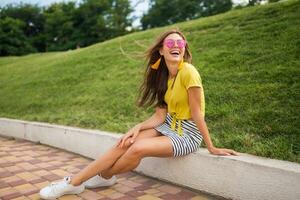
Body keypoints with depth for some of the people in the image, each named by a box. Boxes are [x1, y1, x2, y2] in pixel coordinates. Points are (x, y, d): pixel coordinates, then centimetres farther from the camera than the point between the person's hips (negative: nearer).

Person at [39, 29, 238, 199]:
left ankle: (103, 176, 5)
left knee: (137, 149, -25)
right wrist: (138, 127, -16)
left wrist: (211, 147, -12)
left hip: (188, 134, -7)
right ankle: (74, 181, -2)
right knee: (124, 144, -13)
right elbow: (159, 115, -1)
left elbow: (197, 114, -17)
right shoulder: (164, 76, 4)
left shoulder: (188, 72, -20)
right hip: (168, 126, 7)